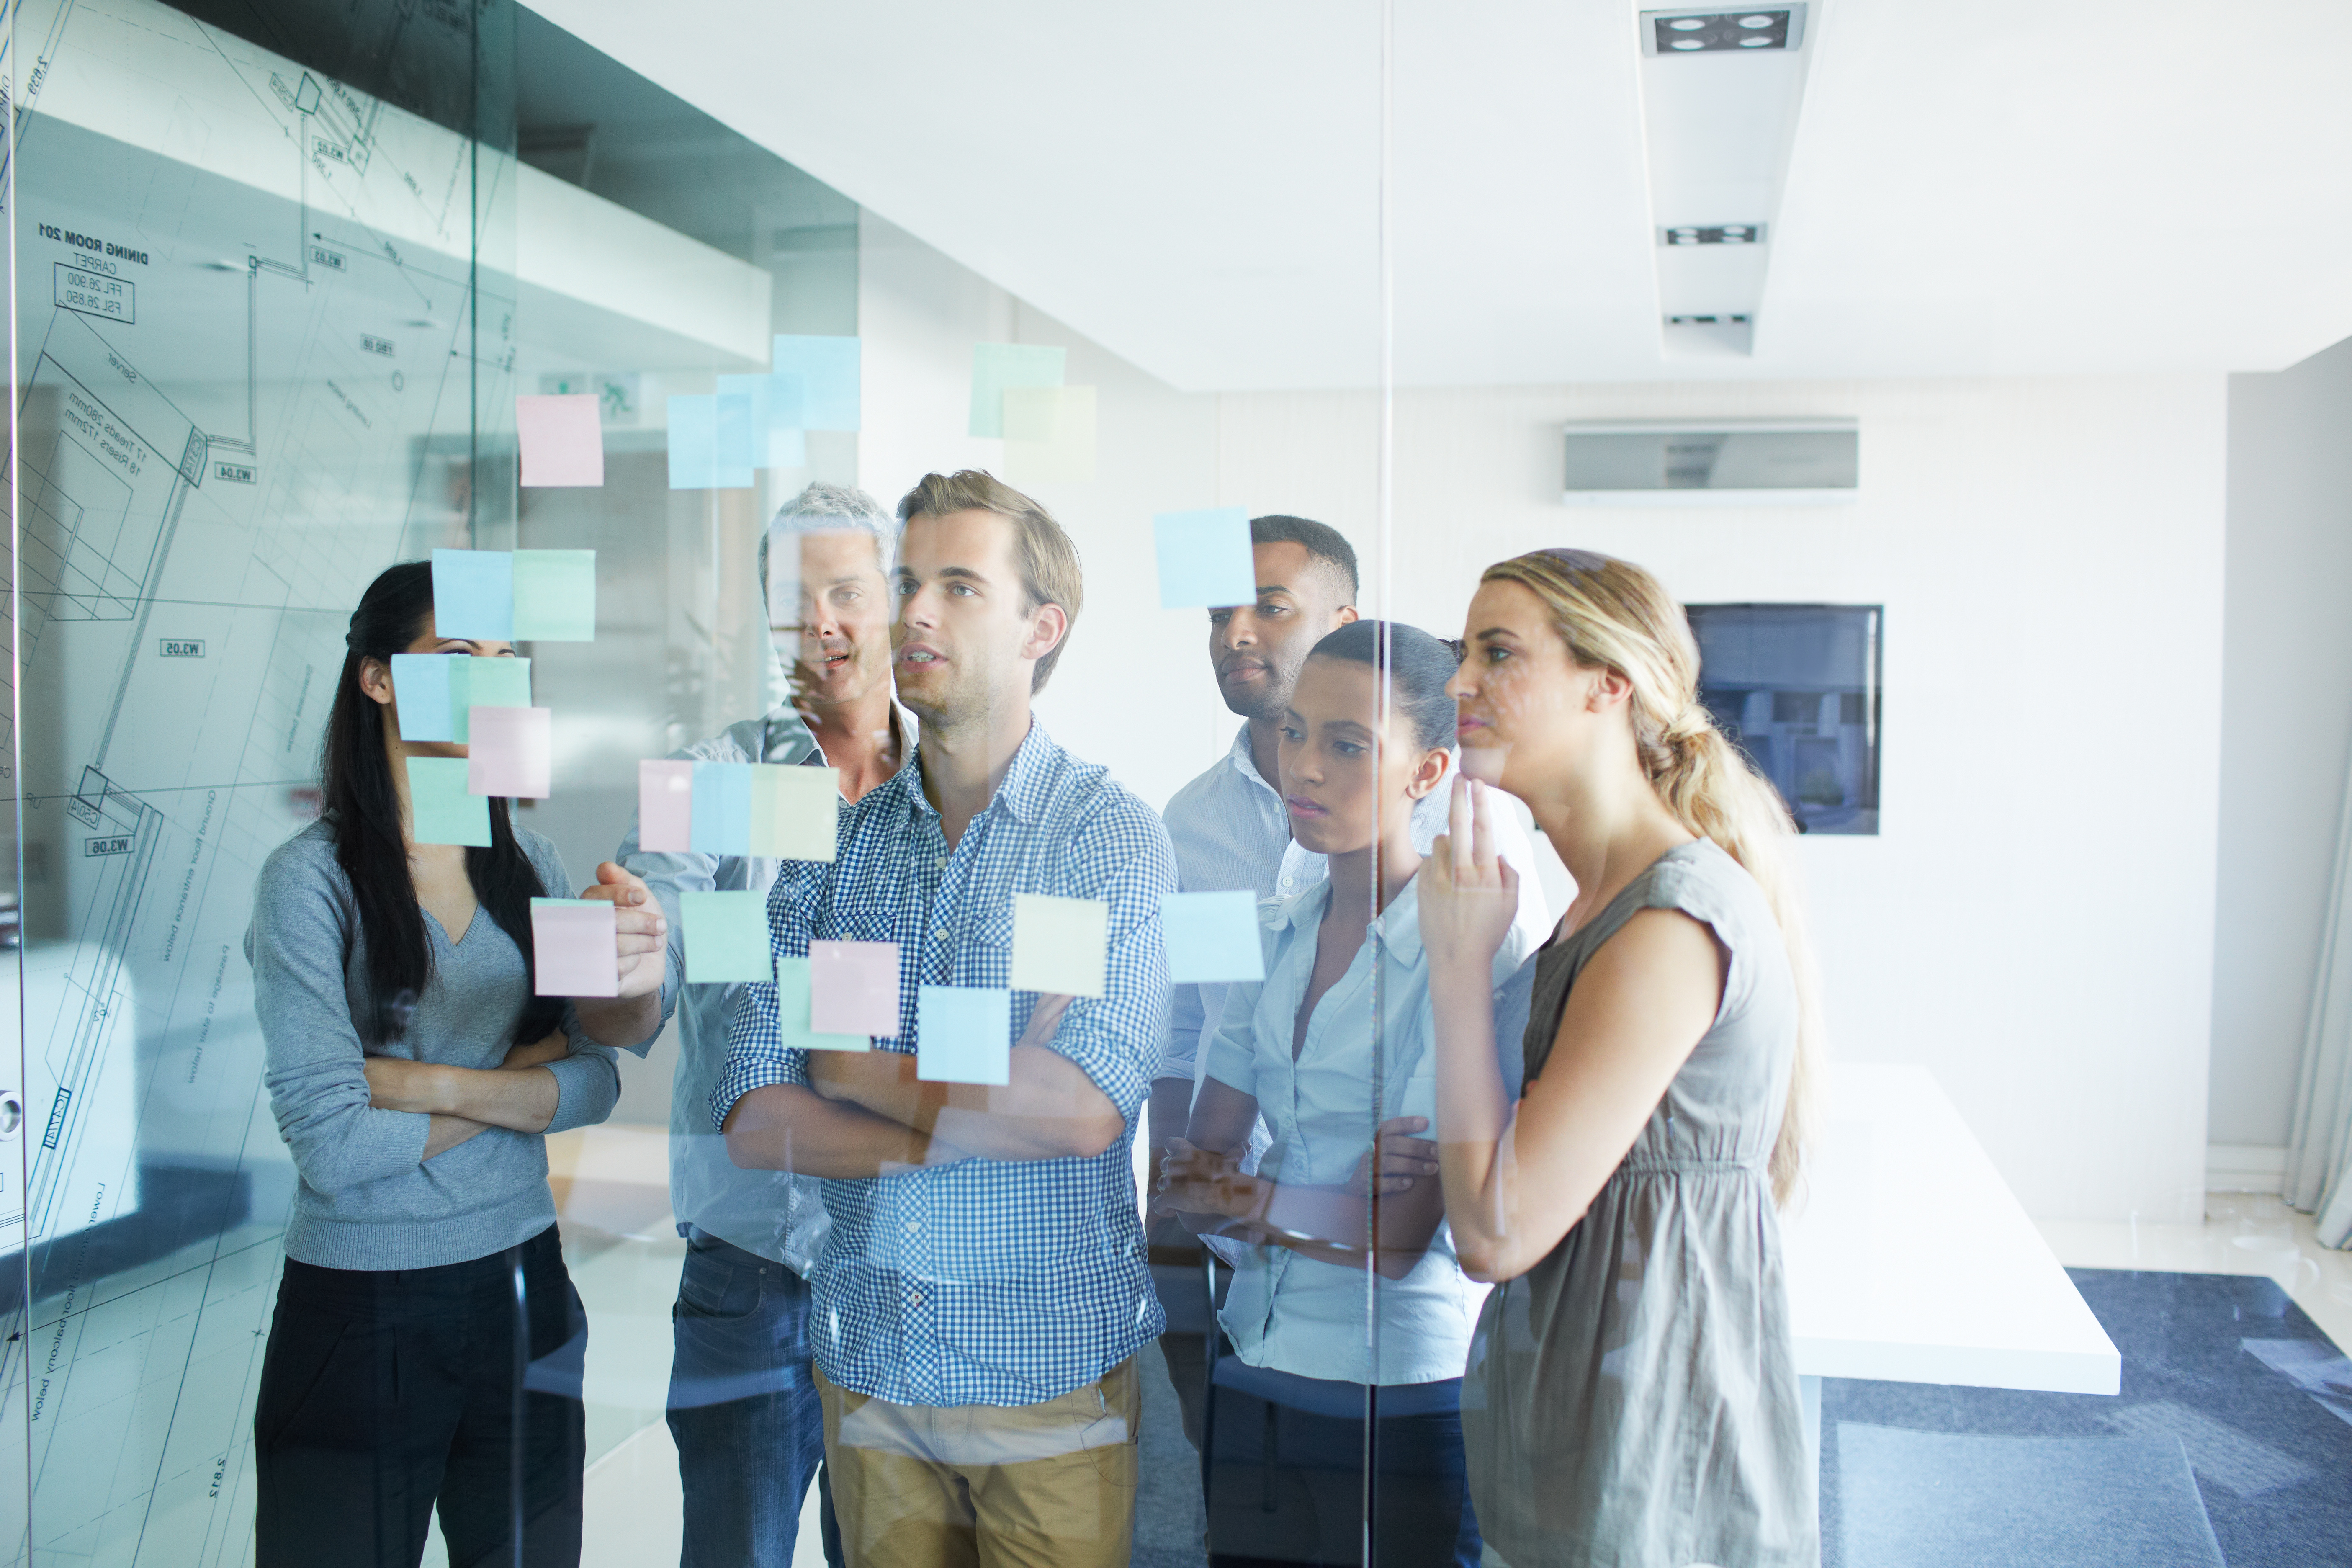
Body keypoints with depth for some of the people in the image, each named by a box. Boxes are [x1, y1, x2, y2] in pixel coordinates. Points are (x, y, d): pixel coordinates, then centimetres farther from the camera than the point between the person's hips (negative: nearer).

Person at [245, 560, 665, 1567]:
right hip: (362, 1305, -4)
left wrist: (434, 1084, -16)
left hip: (524, 1283, 5)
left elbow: (598, 1081, -4)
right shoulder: (312, 878, -11)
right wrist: (525, 1080, -9)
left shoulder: (528, 863, 4)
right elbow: (332, 1145, -18)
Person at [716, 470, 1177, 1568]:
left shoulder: (1111, 836, -9)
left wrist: (856, 1072, -10)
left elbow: (1085, 1110, -21)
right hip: (866, 1363, 4)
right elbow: (754, 1119, -3)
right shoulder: (833, 845, 3)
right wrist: (973, 1122, -16)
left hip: (1050, 1370, -3)